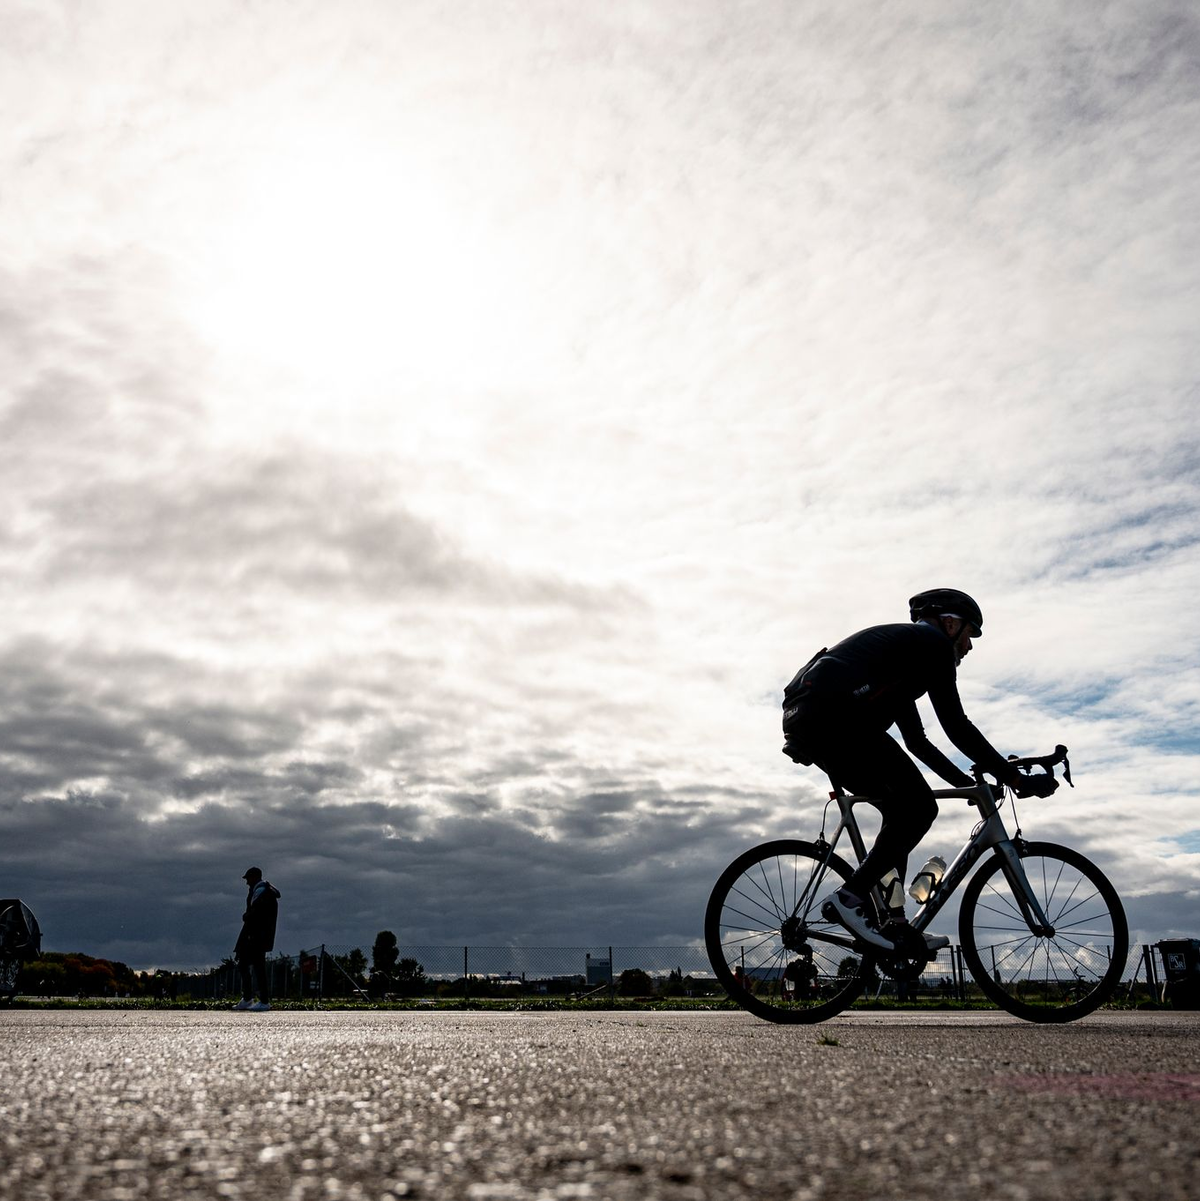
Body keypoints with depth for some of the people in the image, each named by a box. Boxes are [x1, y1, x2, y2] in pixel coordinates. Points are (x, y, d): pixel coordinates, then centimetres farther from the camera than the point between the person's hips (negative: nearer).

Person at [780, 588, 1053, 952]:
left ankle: (893, 923, 18)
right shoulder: (933, 642, 6)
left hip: (800, 717, 10)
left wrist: (970, 784, 37)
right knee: (920, 807, -4)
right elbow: (956, 726, 0)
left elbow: (917, 741, 36)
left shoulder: (902, 645, 34)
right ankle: (848, 898, -7)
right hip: (833, 716, -10)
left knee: (901, 809, 19)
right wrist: (1009, 774, 8)